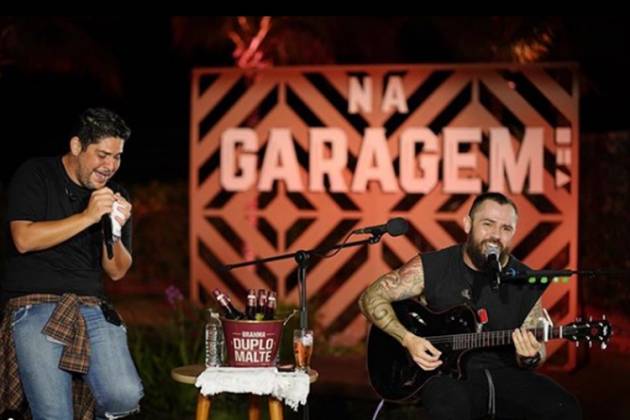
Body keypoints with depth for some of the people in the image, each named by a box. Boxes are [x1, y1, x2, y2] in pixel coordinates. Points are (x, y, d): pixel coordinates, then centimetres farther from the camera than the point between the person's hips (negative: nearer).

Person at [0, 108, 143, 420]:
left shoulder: (115, 196, 15)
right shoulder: (35, 175, 2)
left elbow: (117, 271, 13)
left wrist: (115, 230, -7)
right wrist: (88, 217, -15)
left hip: (91, 307, 4)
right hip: (34, 305, -4)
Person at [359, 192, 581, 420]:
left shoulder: (526, 282, 2)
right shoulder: (431, 268, -5)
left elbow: (537, 348, 8)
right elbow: (371, 298, -1)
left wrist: (529, 357, -18)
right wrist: (408, 339, -14)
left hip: (504, 374, 4)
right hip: (447, 373, -3)